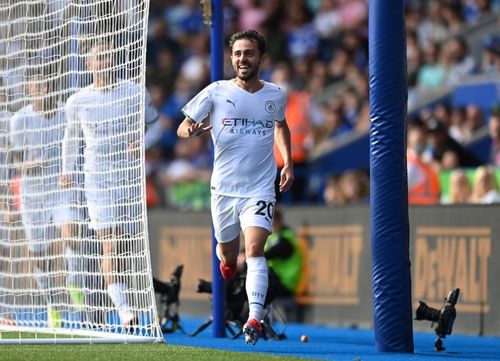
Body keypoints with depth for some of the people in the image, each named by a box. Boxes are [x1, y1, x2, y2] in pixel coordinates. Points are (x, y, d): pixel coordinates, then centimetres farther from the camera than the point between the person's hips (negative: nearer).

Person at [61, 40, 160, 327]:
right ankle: (123, 309, -20)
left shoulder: (135, 93, 1)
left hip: (131, 176, 1)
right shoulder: (78, 101, 4)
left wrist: (142, 143, -8)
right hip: (98, 178, -1)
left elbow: (155, 124, 11)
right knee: (111, 245, -13)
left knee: (126, 244, 5)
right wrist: (68, 170, 19)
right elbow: (71, 137, 21)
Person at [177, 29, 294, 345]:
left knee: (255, 248, -21)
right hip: (224, 188, 1)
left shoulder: (276, 95, 2)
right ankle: (227, 263, 52)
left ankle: (255, 318, -29)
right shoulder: (216, 92, -4)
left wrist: (288, 163, 14)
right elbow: (183, 127, 0)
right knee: (227, 253, 13)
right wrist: (192, 130, -24)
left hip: (260, 189, -1)